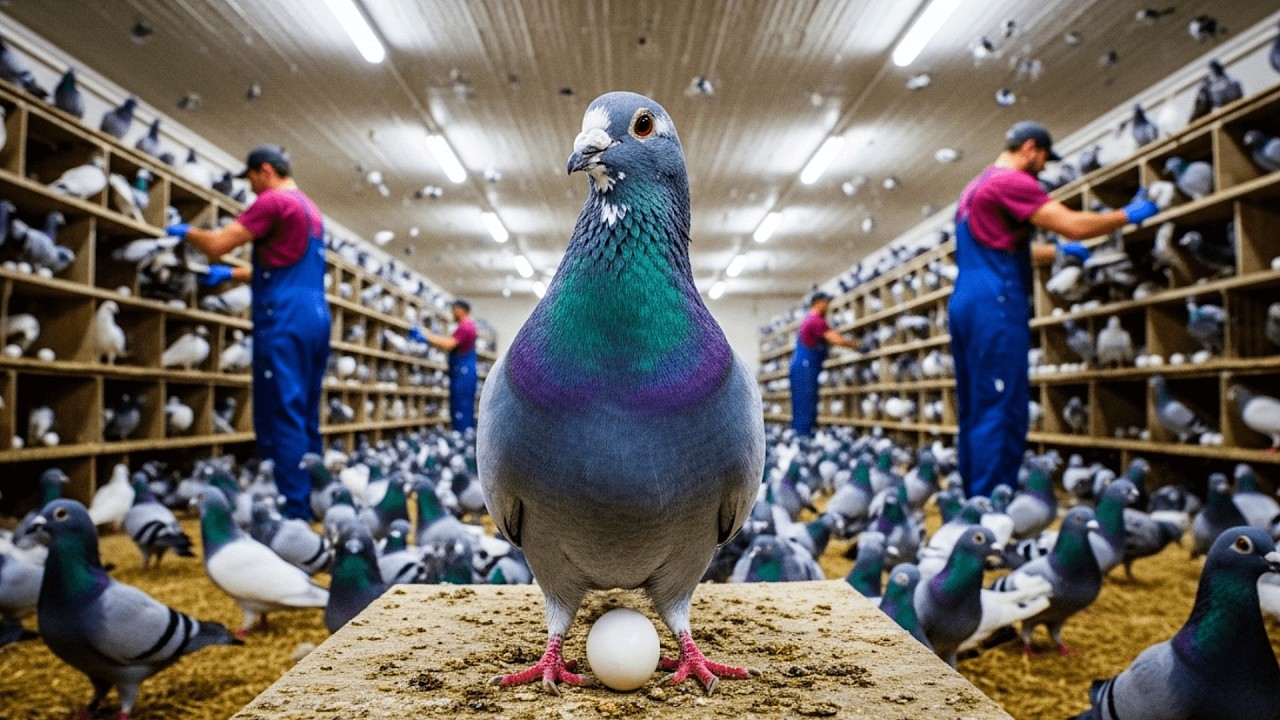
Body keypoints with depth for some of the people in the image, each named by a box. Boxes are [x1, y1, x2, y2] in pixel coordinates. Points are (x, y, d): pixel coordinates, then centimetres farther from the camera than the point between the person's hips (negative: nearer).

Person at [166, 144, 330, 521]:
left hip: (285, 320, -9)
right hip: (315, 318, 9)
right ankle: (310, 505, 12)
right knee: (304, 418, 10)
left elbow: (217, 244, -9)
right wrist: (231, 273, 32)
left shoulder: (273, 201, -6)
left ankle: (291, 511, -10)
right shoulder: (310, 208, 22)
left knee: (281, 418, -8)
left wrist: (187, 231, 11)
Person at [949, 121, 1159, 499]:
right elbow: (1074, 224, -13)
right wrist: (1128, 215, 1)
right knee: (1002, 413, -10)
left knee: (976, 412, 9)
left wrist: (1058, 251, 35)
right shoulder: (1011, 181, -6)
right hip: (995, 305, -10)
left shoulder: (977, 187, 25)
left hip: (967, 304, 10)